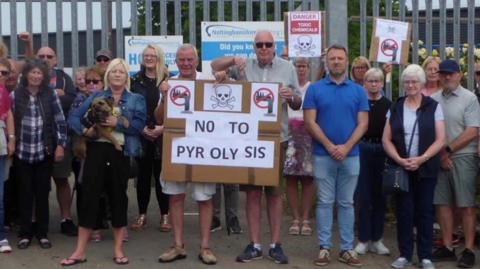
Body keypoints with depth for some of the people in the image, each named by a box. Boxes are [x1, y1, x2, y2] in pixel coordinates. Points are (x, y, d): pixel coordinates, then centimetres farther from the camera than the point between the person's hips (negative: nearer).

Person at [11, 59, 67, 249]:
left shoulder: (51, 94, 1)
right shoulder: (15, 95, 0)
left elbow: (60, 121, 2)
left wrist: (60, 145, -4)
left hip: (45, 152, 0)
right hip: (22, 152, 0)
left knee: (42, 193, 7)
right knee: (25, 193, 7)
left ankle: (42, 233, 17)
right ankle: (25, 233, 16)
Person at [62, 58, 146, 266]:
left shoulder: (136, 100, 9)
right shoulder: (96, 97, 12)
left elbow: (139, 125, -5)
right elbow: (74, 117, 5)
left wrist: (119, 122, -17)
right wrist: (85, 130, -12)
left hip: (120, 152, -1)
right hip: (96, 150, 1)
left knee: (118, 197, 5)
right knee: (89, 195, -1)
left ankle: (118, 250, 16)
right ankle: (80, 251, 5)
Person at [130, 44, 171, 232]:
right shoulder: (135, 81, 6)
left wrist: (162, 128, -11)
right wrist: (141, 128, -7)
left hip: (162, 135, -1)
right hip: (140, 135, 1)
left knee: (161, 174, 1)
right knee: (143, 175, 6)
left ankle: (165, 215, 10)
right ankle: (142, 215, 16)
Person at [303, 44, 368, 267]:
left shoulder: (358, 91, 6)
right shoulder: (315, 89, 2)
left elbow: (363, 123, 1)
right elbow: (310, 122, -4)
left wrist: (346, 147, -12)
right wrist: (329, 146, -13)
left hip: (350, 155, 1)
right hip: (322, 155, -1)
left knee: (346, 203, 7)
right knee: (324, 202, 4)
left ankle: (347, 248, 14)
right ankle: (324, 247, 10)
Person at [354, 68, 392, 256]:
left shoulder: (388, 105, 5)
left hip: (382, 150, 2)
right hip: (362, 148, -1)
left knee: (379, 196, 6)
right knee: (363, 196, 2)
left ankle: (376, 239, 15)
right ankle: (363, 239, 11)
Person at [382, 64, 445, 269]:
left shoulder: (433, 107, 2)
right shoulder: (395, 108, 8)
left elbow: (440, 140, -4)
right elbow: (386, 139, 4)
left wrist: (421, 159, -16)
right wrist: (399, 160, -11)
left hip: (426, 168, -1)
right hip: (400, 168, 1)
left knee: (424, 211, 3)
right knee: (403, 211, 4)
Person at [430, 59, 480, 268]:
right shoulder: (434, 100, 8)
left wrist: (448, 150, -10)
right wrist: (440, 154, -3)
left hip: (462, 157, -4)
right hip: (439, 158, 4)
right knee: (442, 203, 6)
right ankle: (447, 248, 15)